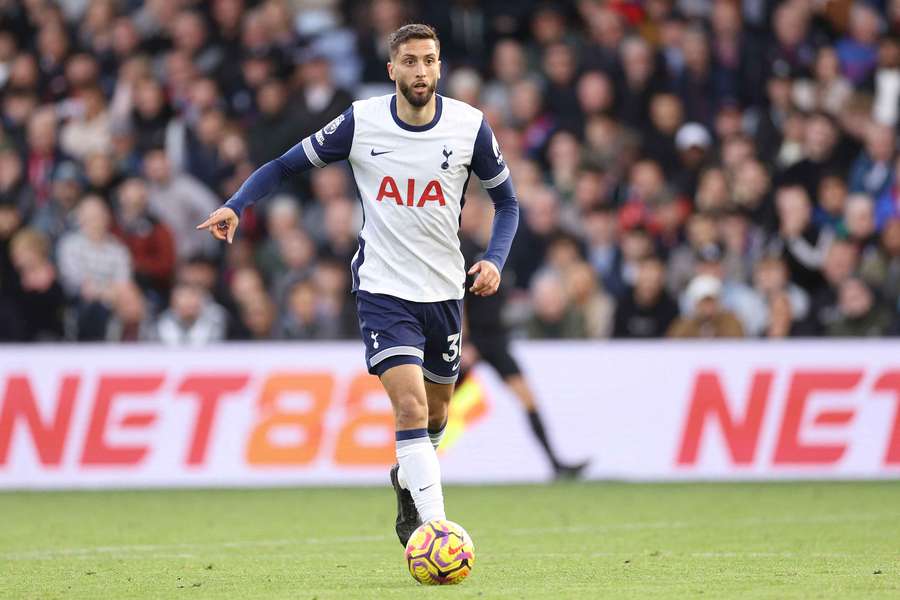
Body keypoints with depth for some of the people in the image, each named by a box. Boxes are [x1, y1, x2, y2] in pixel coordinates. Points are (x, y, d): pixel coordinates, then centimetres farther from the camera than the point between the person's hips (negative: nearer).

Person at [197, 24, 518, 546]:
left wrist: (495, 259, -9)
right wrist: (236, 205, -15)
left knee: (435, 414, 16)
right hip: (383, 288, -3)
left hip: (444, 289, 3)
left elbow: (507, 200, 8)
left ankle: (407, 483, 48)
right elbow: (286, 166, 2)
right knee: (411, 406, -20)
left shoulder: (470, 126, -5)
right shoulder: (360, 122, -8)